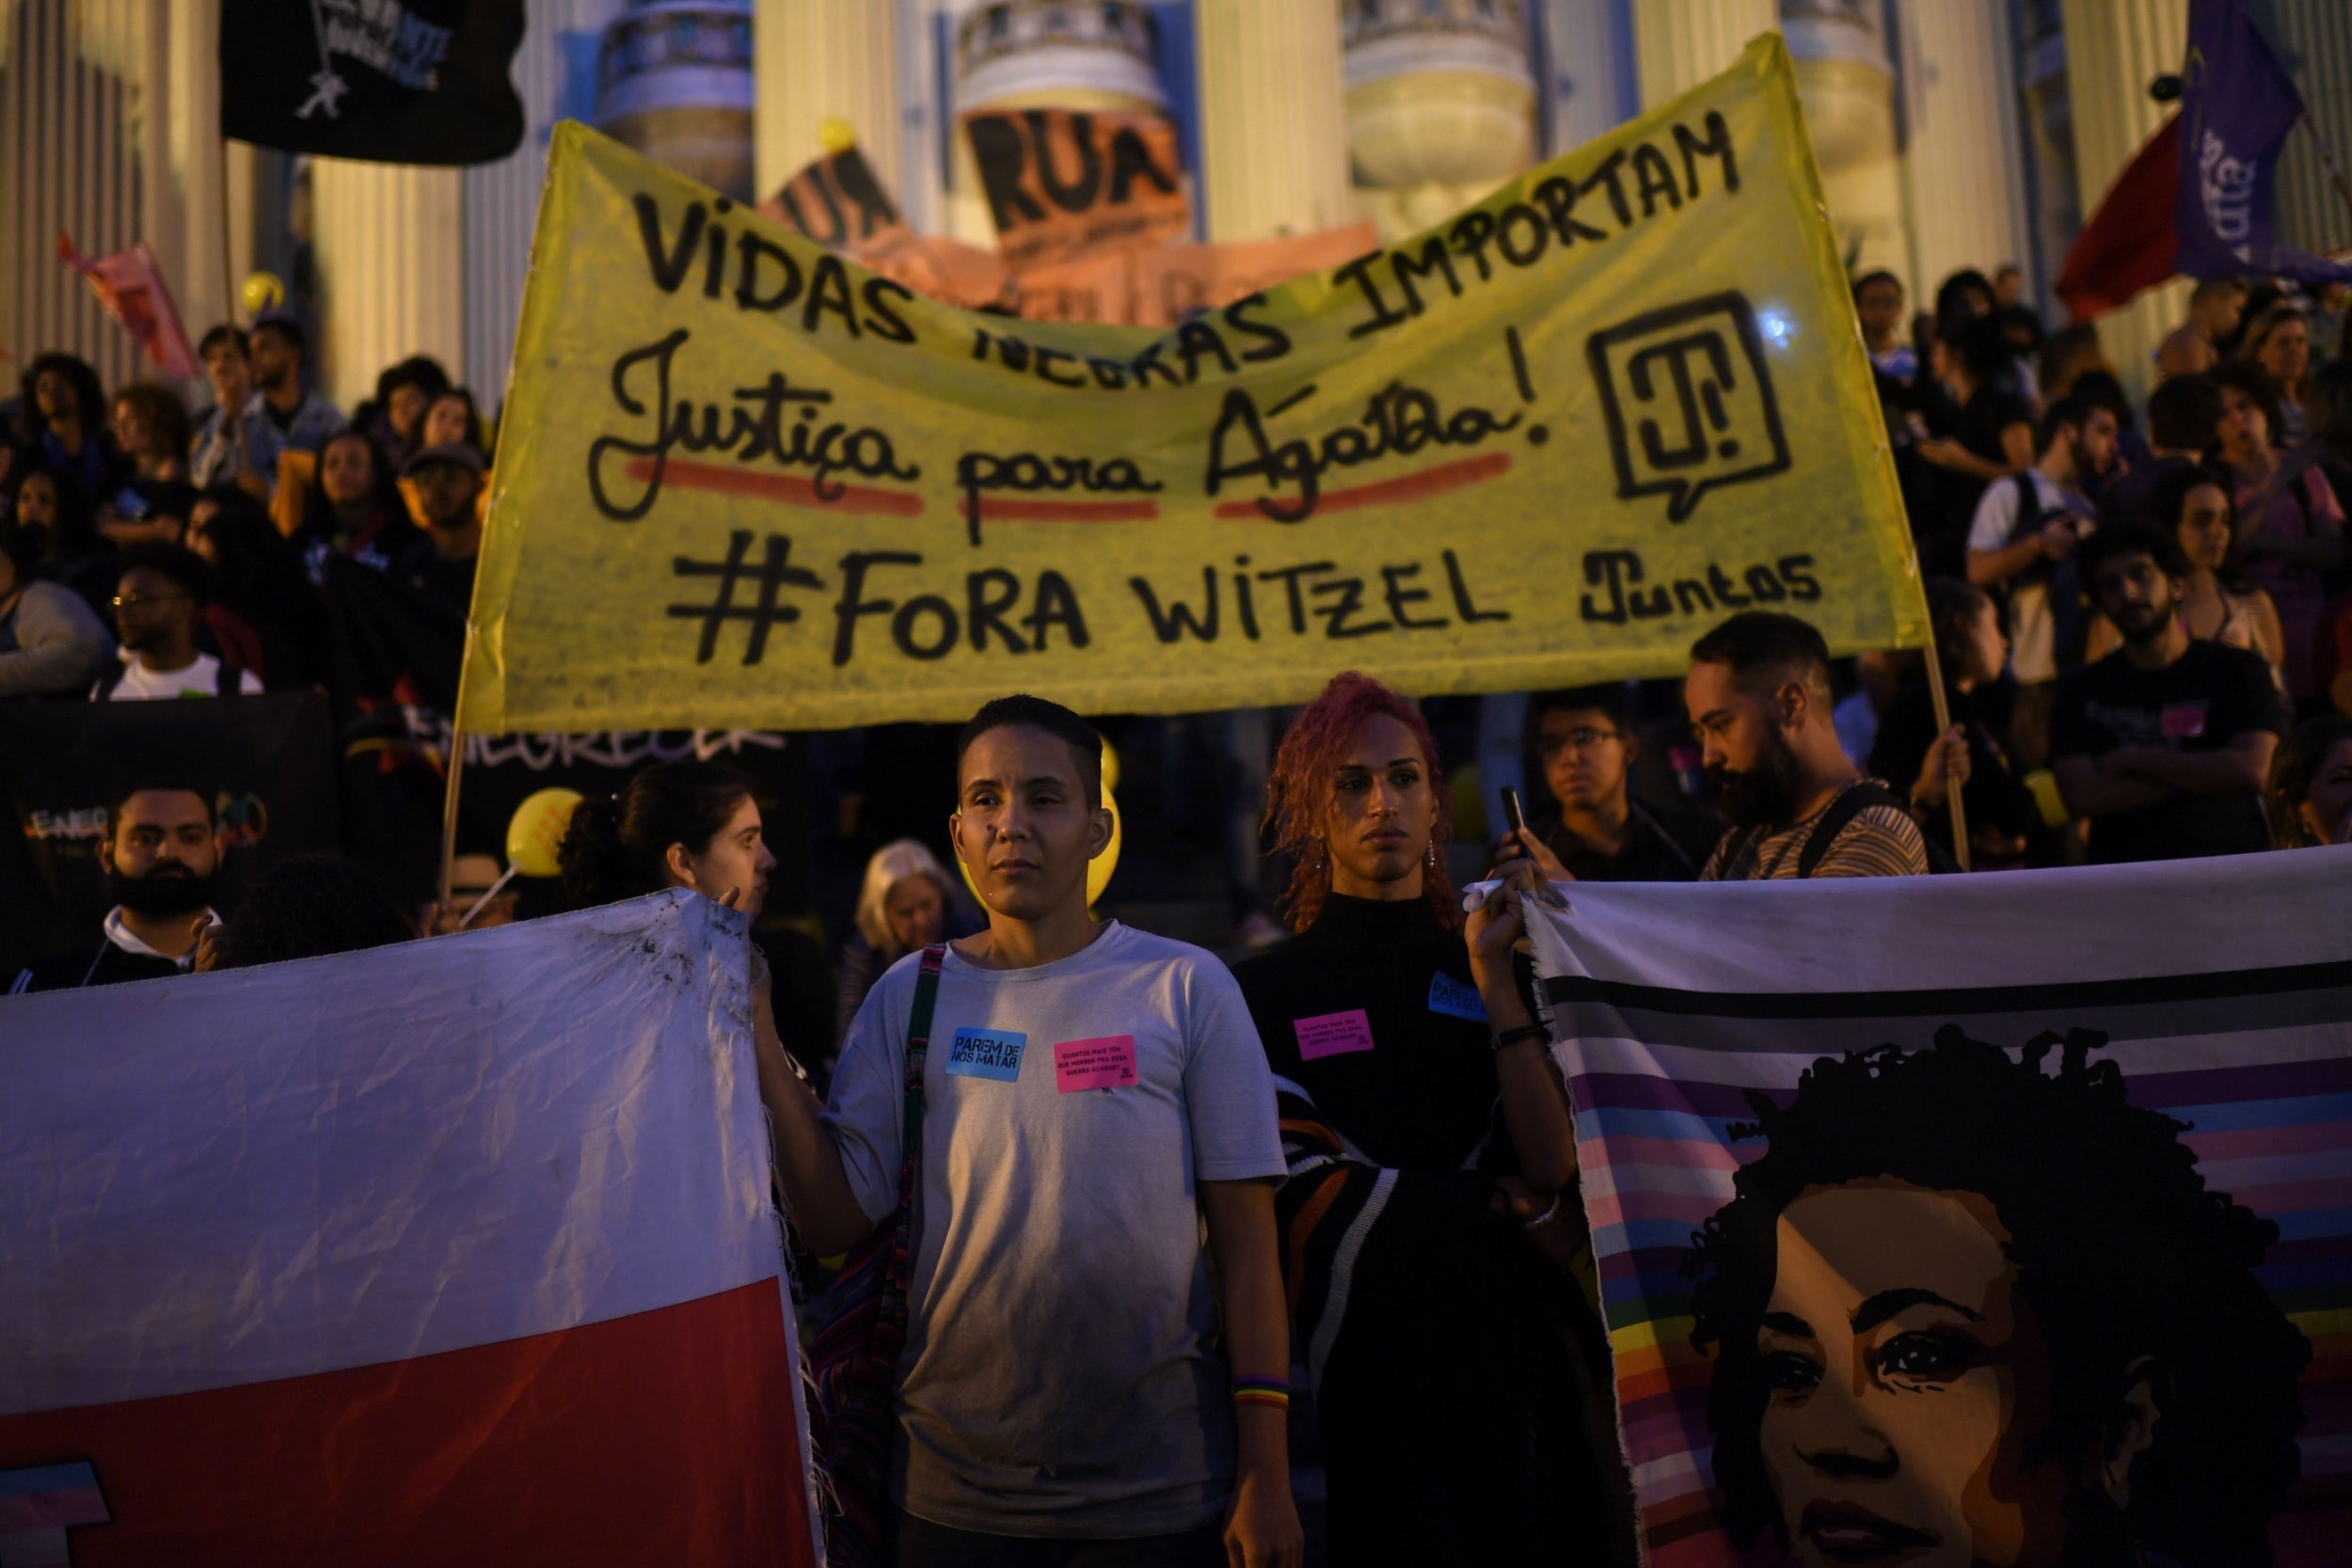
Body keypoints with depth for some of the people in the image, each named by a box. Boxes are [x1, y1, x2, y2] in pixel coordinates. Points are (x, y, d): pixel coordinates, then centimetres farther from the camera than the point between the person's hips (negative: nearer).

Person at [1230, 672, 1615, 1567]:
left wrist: (1493, 980, -12)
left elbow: (1553, 1170, -6)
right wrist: (1507, 1207, -5)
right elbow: (1308, 1193, -11)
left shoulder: (1507, 976, 7)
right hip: (1363, 1381, -3)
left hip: (1513, 1365, 3)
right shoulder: (1268, 993, -3)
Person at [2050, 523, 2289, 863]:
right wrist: (2201, 772, -3)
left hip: (2227, 867, 0)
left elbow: (2252, 770, -5)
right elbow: (2081, 795, -4)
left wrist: (2135, 759, -1)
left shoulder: (2238, 670, 9)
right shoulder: (2082, 689, 10)